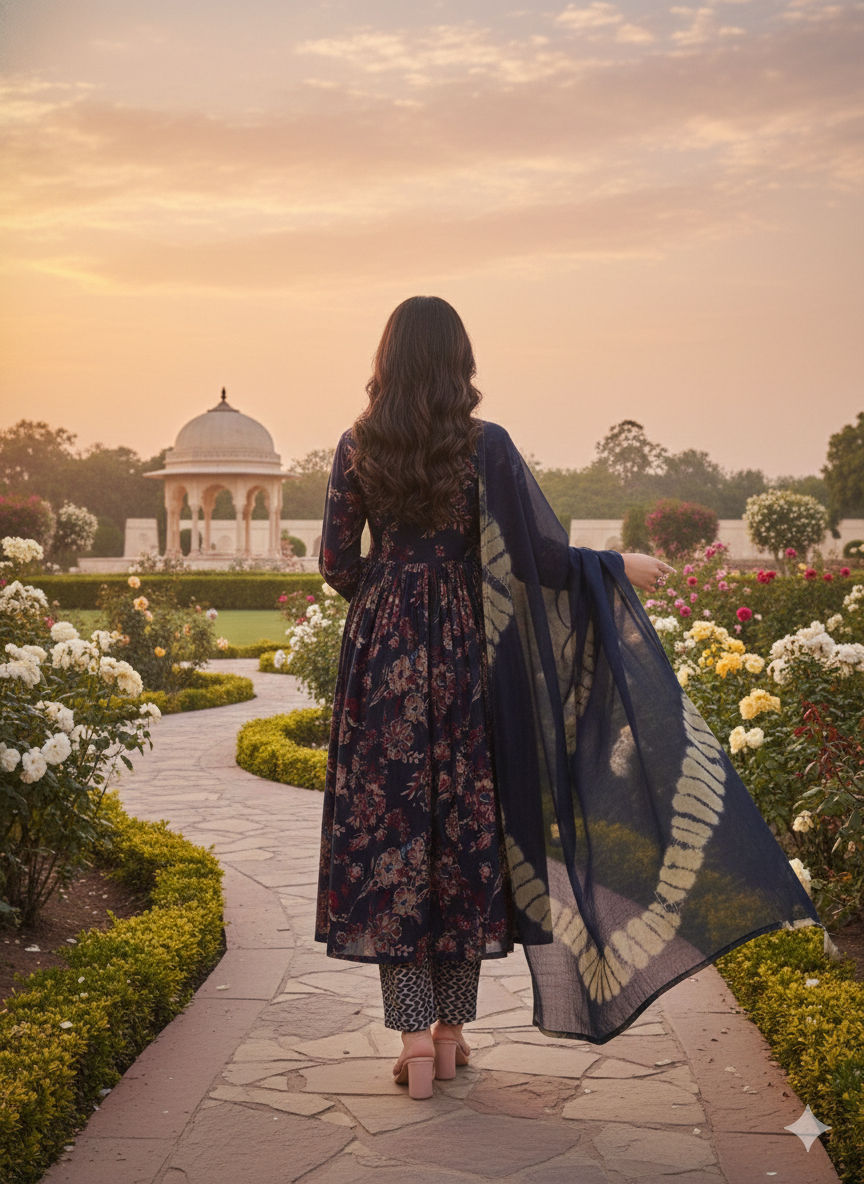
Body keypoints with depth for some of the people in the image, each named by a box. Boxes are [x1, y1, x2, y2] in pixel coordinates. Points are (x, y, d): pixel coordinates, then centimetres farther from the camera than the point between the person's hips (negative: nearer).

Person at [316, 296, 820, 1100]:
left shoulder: (356, 450, -3)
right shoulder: (484, 446, -8)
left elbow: (337, 566, 0)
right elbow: (539, 557, -11)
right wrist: (621, 568, 5)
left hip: (382, 652, 1)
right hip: (466, 651, 0)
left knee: (390, 829, 4)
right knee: (466, 827, 10)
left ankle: (414, 1039, 0)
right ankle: (451, 1029, 19)